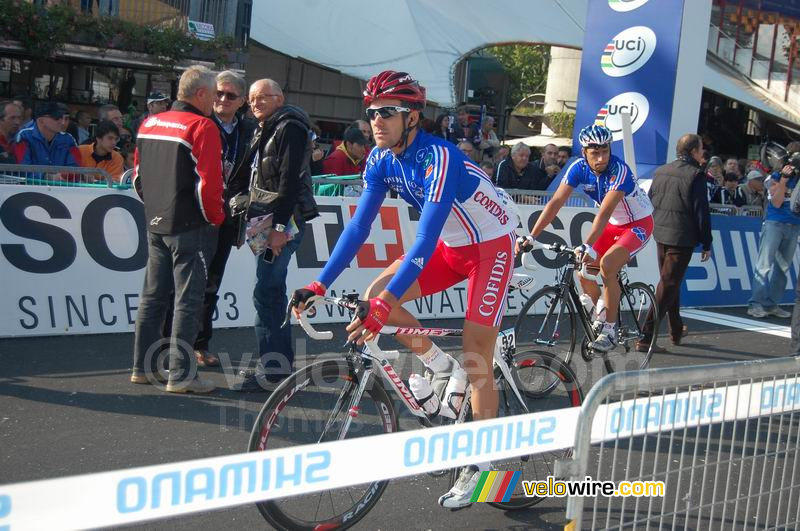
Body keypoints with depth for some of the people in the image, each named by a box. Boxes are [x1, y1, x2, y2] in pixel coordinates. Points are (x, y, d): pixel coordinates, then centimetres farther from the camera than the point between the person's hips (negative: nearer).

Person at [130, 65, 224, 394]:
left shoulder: (149, 124, 11)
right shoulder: (202, 127, -13)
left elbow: (138, 176, 15)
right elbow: (208, 182, -18)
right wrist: (216, 218, -6)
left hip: (156, 224, 8)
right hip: (191, 227, -8)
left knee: (153, 296, 14)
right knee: (188, 301, -3)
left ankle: (143, 367, 20)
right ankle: (181, 375, -1)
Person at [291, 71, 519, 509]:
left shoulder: (438, 158, -31)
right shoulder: (381, 160, -8)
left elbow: (425, 239, -38)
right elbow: (358, 226, -6)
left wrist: (384, 306, -45)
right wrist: (320, 284, -13)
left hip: (491, 245, -7)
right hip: (451, 245, 7)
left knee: (476, 362, -8)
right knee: (376, 294, -10)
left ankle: (479, 464, 6)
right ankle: (440, 368, 9)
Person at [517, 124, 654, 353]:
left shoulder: (619, 170, -31)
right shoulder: (578, 168, -15)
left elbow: (604, 212, -40)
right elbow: (556, 203, -20)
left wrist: (588, 246, -51)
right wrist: (531, 236, -28)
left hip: (639, 223, -6)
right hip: (613, 225, 6)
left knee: (606, 265, -27)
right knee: (584, 271, -5)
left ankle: (610, 330, -15)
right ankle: (601, 315, 22)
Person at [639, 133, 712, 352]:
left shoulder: (660, 171, 9)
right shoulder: (696, 174, -11)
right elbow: (701, 211, -12)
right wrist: (706, 244, -6)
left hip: (661, 235, 7)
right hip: (682, 238, -7)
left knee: (669, 282, 20)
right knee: (668, 285, -5)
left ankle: (676, 331, 34)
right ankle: (646, 337, -10)